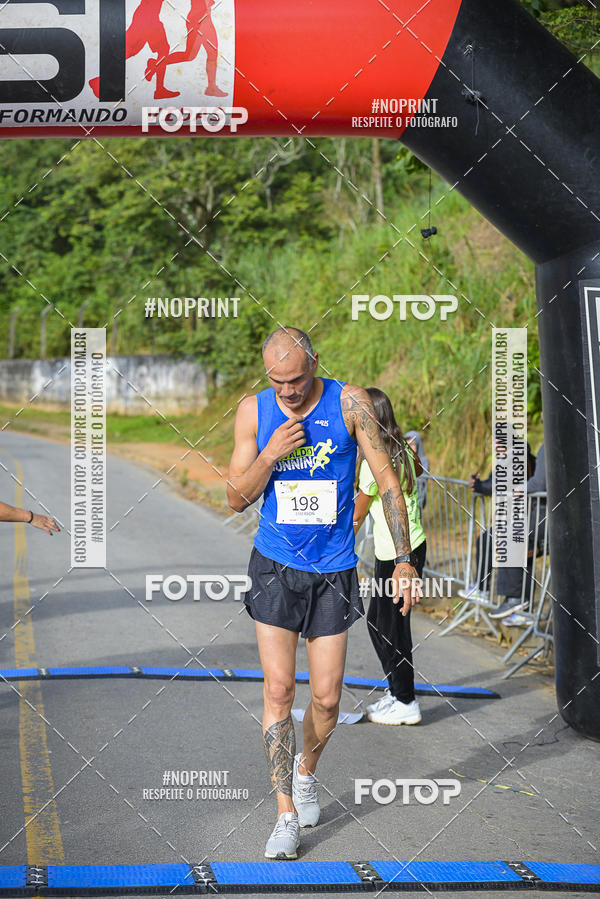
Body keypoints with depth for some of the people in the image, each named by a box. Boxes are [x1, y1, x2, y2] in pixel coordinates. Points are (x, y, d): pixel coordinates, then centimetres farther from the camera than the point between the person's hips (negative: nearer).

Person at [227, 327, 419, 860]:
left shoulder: (350, 403, -8)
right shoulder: (254, 411, -3)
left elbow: (387, 480, -4)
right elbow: (236, 499, 2)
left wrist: (404, 561, -9)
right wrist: (270, 455, -16)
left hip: (334, 572, 0)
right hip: (275, 566, 1)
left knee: (327, 698, 4)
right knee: (279, 689, -6)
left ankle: (306, 771, 34)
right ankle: (287, 814, 3)